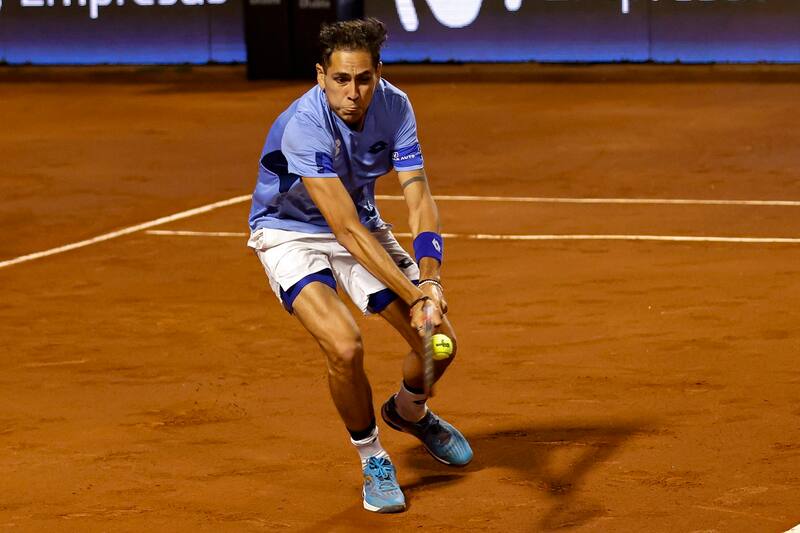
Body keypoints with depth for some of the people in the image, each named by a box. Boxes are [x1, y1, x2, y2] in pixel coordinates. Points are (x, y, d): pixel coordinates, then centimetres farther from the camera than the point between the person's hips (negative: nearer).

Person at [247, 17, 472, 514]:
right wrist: (413, 296, -42)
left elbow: (419, 199, -22)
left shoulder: (394, 107, -18)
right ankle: (373, 460, 1)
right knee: (345, 347, -27)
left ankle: (409, 411, 36)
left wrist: (429, 281, -38)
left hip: (364, 224, 5)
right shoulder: (303, 127, -35)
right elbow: (347, 230, -38)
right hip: (290, 233, -5)